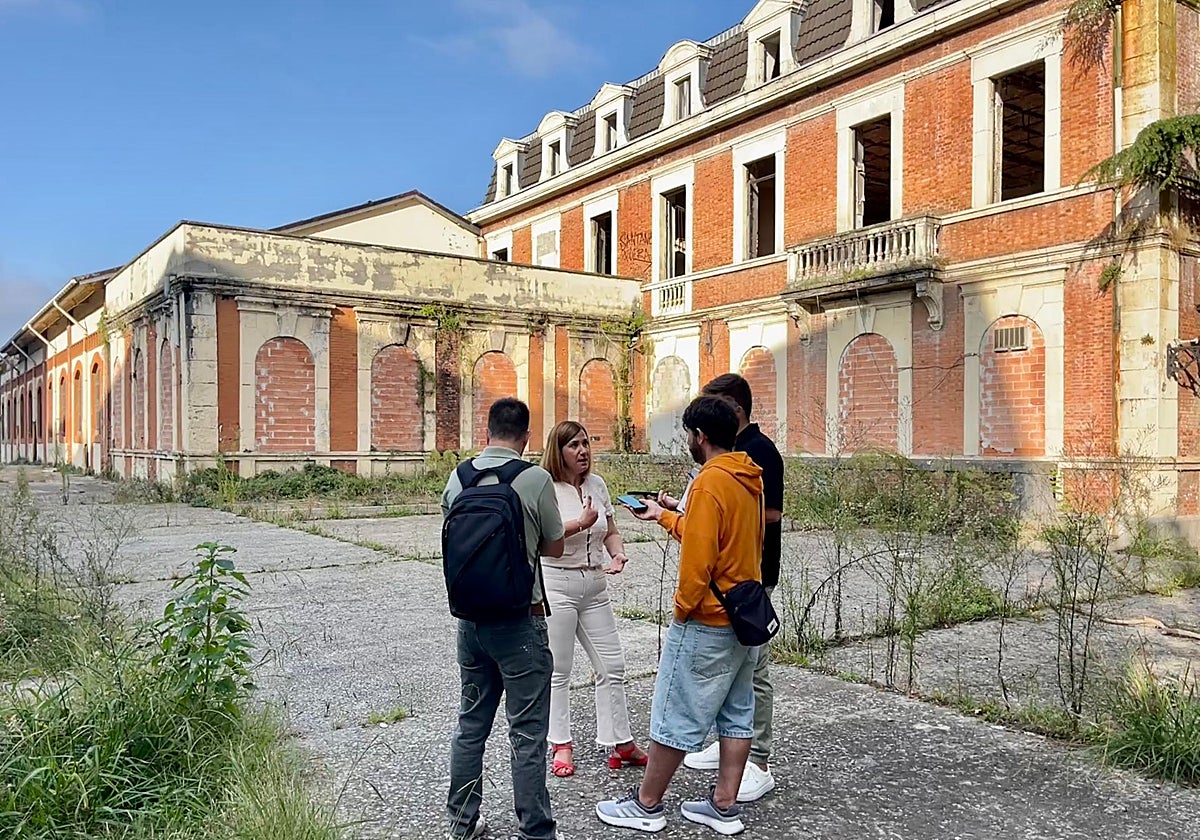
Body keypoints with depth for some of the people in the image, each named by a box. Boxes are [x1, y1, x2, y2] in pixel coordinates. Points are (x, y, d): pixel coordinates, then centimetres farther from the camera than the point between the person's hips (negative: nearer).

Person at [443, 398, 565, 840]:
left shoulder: (458, 477, 0)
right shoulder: (535, 479, -13)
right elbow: (554, 548, -2)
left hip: (470, 617, 5)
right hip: (519, 621, -5)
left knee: (470, 724, 19)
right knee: (527, 733, 6)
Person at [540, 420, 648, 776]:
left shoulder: (597, 484, 8)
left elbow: (610, 532, 15)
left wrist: (618, 554, -5)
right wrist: (582, 523, -32)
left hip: (595, 585, 6)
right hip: (557, 584, -6)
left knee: (612, 665, 8)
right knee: (558, 671, 5)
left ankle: (620, 745, 19)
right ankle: (561, 746, 20)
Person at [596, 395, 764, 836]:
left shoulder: (709, 482, -20)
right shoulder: (749, 479, 7)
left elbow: (698, 559, -24)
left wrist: (683, 609, -10)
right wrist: (664, 516, 23)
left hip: (707, 622, -9)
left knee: (674, 714, 4)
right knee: (736, 713, 14)